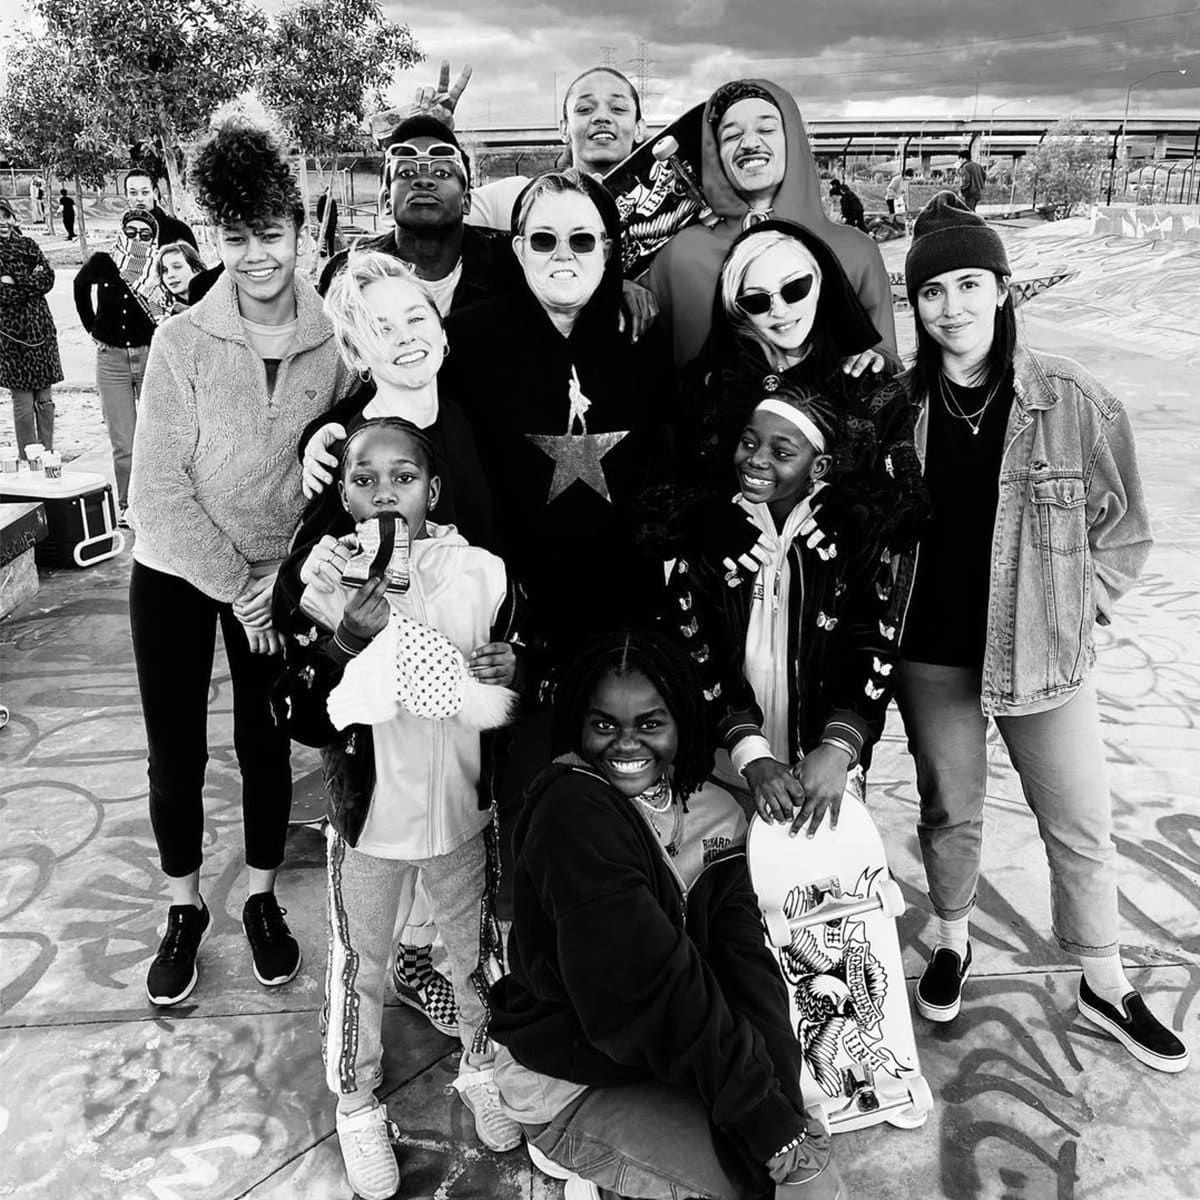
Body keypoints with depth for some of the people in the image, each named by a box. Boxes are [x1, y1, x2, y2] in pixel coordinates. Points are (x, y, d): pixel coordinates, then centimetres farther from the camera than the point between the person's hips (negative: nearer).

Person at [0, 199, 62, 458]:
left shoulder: (28, 245, 10)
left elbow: (48, 279, 0)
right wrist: (31, 281, -10)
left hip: (41, 329, 3)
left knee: (45, 398, 6)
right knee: (22, 402, -2)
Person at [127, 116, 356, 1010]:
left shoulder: (333, 340, -9)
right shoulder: (184, 340, -14)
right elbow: (159, 484, -13)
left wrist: (278, 580, -10)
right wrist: (233, 585, -14)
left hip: (278, 577, 1)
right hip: (177, 572, -1)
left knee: (266, 744, 11)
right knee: (175, 753, 7)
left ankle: (263, 899, 32)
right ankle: (186, 909, 29)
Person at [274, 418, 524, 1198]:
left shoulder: (482, 573, -11)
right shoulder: (318, 581, -14)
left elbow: (517, 689, 3)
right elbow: (305, 721, -18)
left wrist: (511, 672, -19)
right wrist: (348, 642, -32)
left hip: (463, 809, 2)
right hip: (369, 815, -1)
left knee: (476, 951, 22)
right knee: (361, 966, 17)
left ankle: (483, 1064, 50)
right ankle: (358, 1103, 43)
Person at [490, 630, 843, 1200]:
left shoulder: (711, 813, -2)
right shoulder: (573, 813, -24)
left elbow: (745, 962, -9)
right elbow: (654, 992, -28)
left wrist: (783, 1105, -21)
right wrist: (771, 1125, -26)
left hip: (664, 1059, 7)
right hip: (572, 1085, -7)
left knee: (808, 1152, -2)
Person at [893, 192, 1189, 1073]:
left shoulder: (1075, 402, -11)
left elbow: (1124, 530, -1)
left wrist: (1073, 607, -6)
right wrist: (894, 617, 1)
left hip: (1043, 655, -1)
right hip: (932, 656, 1)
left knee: (1082, 827, 12)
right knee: (949, 811, 19)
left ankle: (1104, 985, 35)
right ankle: (954, 938, 45)